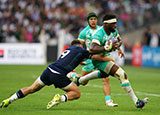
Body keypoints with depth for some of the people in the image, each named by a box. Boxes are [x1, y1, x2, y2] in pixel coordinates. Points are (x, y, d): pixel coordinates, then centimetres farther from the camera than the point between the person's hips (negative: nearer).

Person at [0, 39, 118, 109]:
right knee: (77, 93, 7)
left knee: (31, 89, 20)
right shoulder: (81, 50, 9)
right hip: (58, 75, -7)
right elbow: (99, 57, 11)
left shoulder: (68, 49, 27)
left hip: (49, 70, 7)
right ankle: (60, 98, -19)